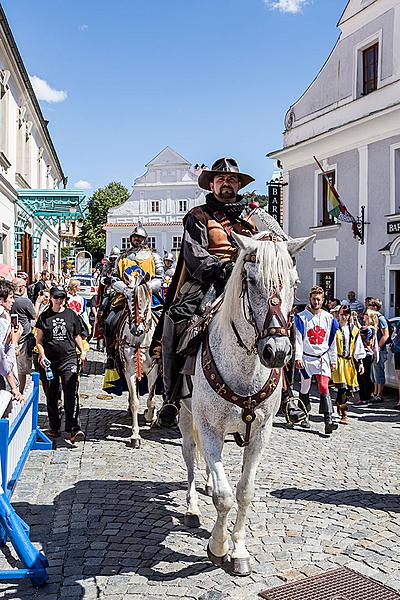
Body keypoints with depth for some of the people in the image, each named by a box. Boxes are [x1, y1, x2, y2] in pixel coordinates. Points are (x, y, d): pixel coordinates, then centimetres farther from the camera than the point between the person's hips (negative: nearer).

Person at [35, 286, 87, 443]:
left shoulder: (71, 314, 9)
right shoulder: (44, 316, 7)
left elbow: (76, 336, 18)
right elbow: (39, 340, 7)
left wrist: (82, 351, 5)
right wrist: (42, 355, -8)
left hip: (69, 359, -1)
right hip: (49, 362, 1)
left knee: (71, 394, -13)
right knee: (51, 396, 9)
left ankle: (74, 429, -18)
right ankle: (54, 427, 24)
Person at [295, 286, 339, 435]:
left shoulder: (329, 318, 7)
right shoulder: (301, 317, -2)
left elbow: (332, 341, 12)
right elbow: (297, 339, -6)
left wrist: (333, 360, 11)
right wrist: (298, 357, -15)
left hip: (323, 358, 1)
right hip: (306, 357, -1)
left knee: (324, 387, -11)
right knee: (305, 389, 10)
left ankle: (328, 420, -16)